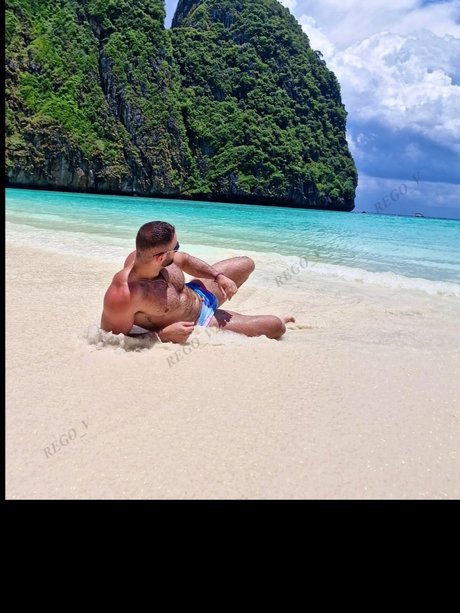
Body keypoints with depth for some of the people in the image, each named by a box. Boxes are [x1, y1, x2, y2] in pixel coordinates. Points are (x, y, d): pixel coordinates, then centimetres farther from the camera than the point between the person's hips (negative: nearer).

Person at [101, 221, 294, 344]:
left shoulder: (145, 255, -19)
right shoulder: (123, 296, -40)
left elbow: (184, 259, 2)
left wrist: (219, 276, -8)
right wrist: (164, 335, -31)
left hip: (199, 294, 7)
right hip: (194, 326, -7)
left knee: (247, 264, 23)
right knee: (276, 327, -8)